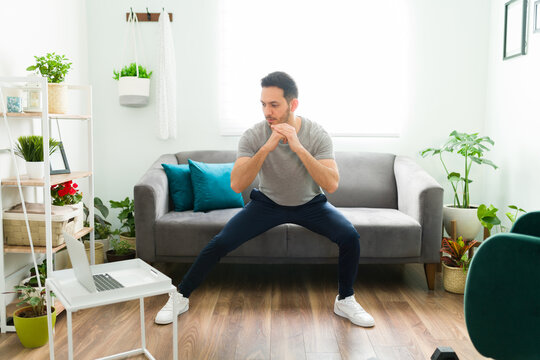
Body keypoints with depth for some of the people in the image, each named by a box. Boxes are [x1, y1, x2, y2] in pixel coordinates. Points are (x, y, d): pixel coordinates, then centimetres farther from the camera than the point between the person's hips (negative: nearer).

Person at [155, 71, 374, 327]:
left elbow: (331, 185, -33)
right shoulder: (253, 136, -23)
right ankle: (181, 297, 7)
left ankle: (345, 301, 4)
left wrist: (298, 148, -42)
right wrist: (266, 148, -43)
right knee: (221, 242, -16)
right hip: (268, 202, 0)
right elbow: (236, 185, -32)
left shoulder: (317, 135, -22)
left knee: (350, 237, -22)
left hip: (310, 203, 1)